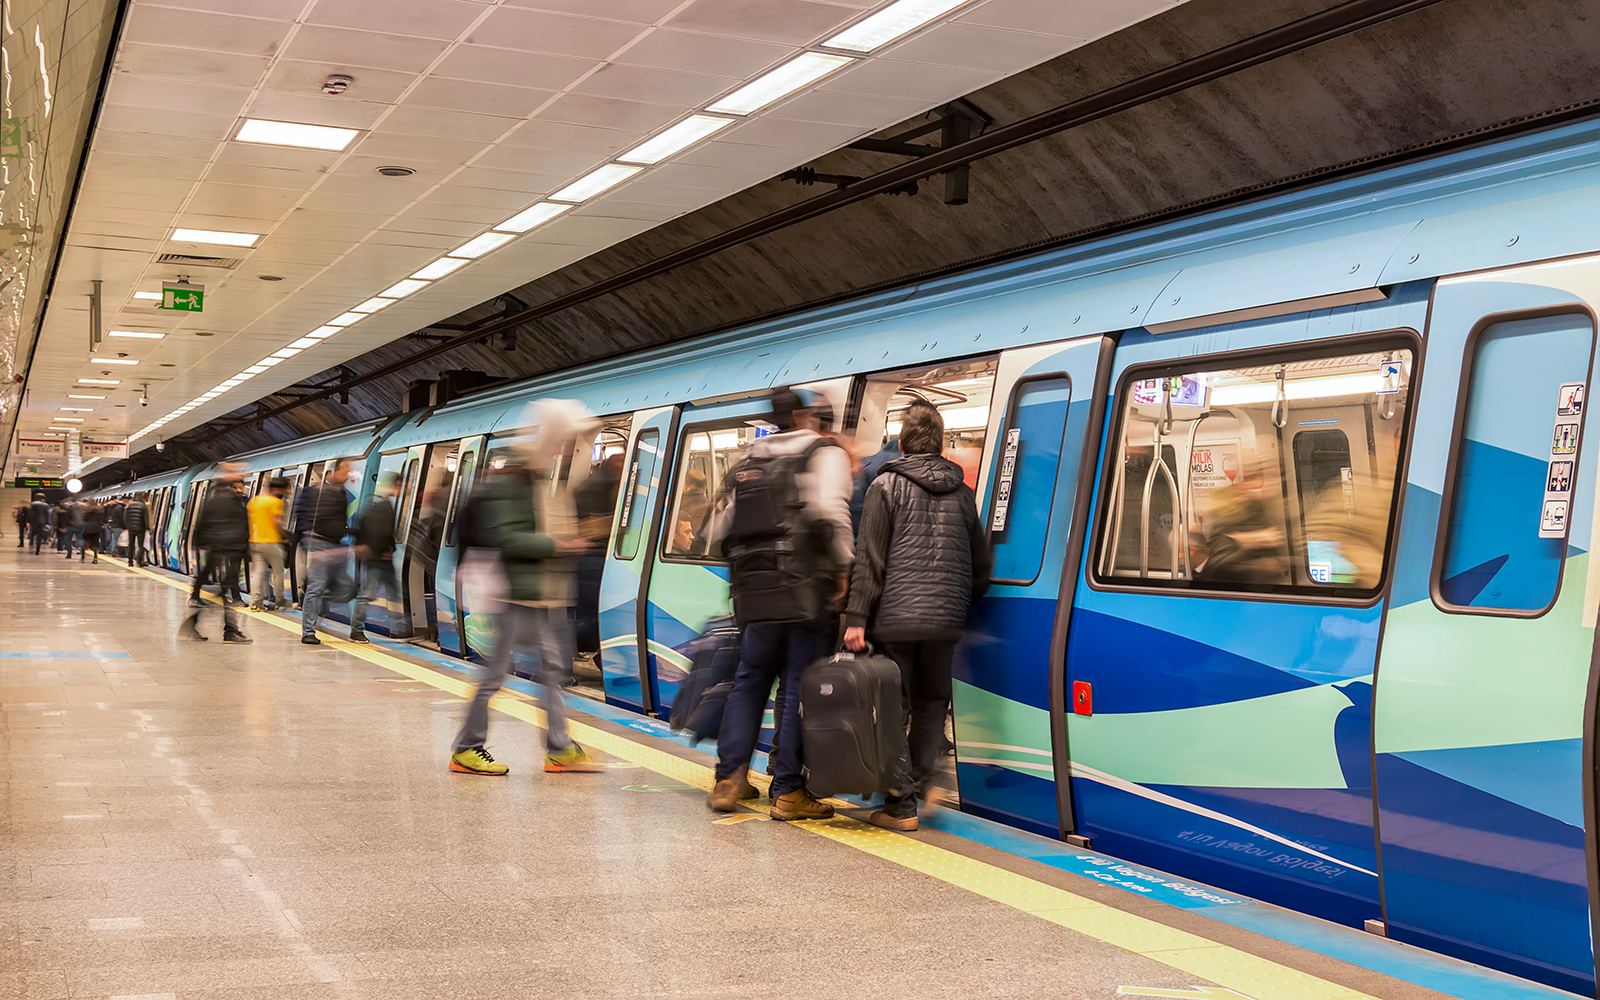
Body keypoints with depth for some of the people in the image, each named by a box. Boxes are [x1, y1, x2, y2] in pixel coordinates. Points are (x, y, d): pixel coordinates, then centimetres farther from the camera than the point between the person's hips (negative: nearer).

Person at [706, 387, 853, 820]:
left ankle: (729, 779, 15)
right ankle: (788, 792, 2)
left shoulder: (749, 463, 18)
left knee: (750, 681, 16)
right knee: (799, 689, -1)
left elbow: (721, 529, 17)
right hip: (806, 593, -5)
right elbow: (828, 509, -21)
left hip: (756, 594, 6)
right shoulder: (825, 454, -1)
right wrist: (843, 568, -12)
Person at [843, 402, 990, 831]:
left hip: (896, 618, -4)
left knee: (894, 708, 1)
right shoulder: (962, 493, 14)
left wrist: (857, 618, -7)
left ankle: (901, 803, 0)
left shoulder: (886, 486, 0)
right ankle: (919, 786, 16)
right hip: (946, 620, 4)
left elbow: (869, 558, -7)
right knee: (932, 703, 17)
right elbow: (981, 566, 18)